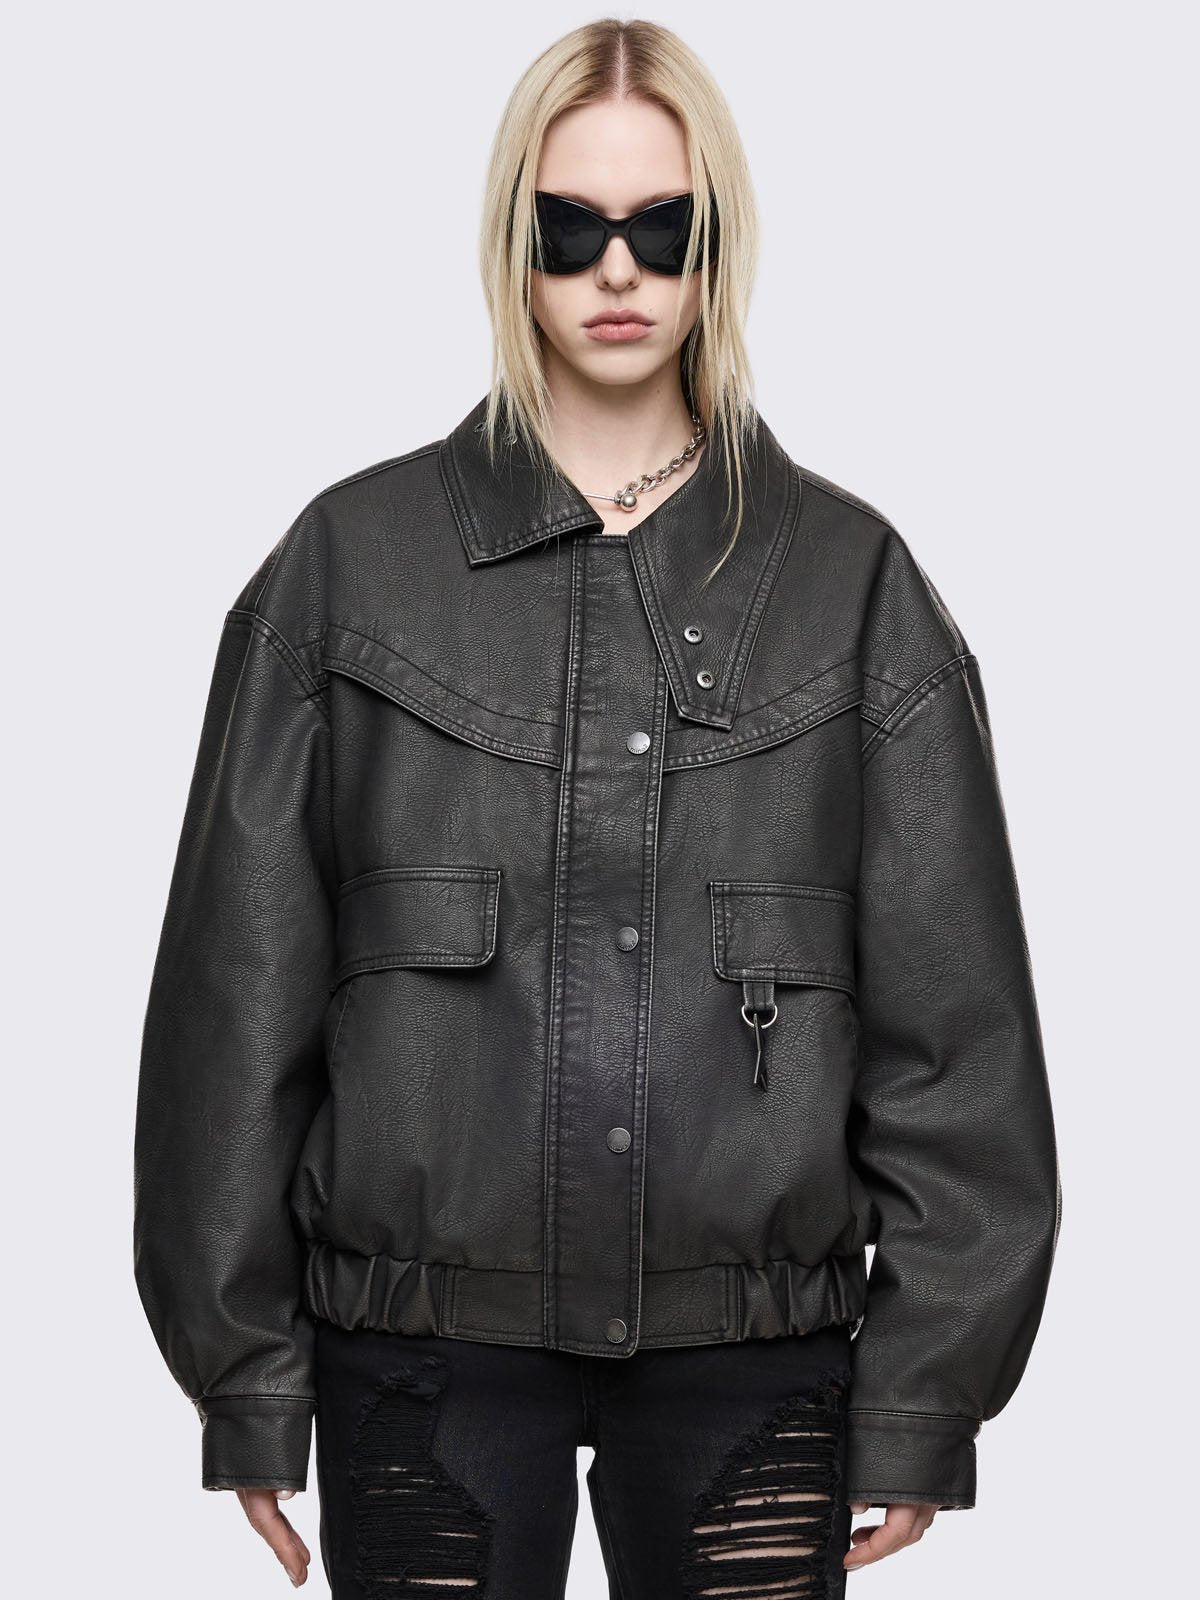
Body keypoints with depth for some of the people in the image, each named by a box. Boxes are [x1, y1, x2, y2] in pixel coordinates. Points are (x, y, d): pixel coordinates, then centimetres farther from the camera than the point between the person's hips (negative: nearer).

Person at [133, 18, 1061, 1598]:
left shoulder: (851, 577, 4)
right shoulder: (352, 558, 3)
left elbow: (949, 1012, 4)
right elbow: (239, 981, 4)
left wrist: (926, 1393, 0)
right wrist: (246, 1376, 2)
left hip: (753, 1346, 1)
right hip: (427, 1335, 0)